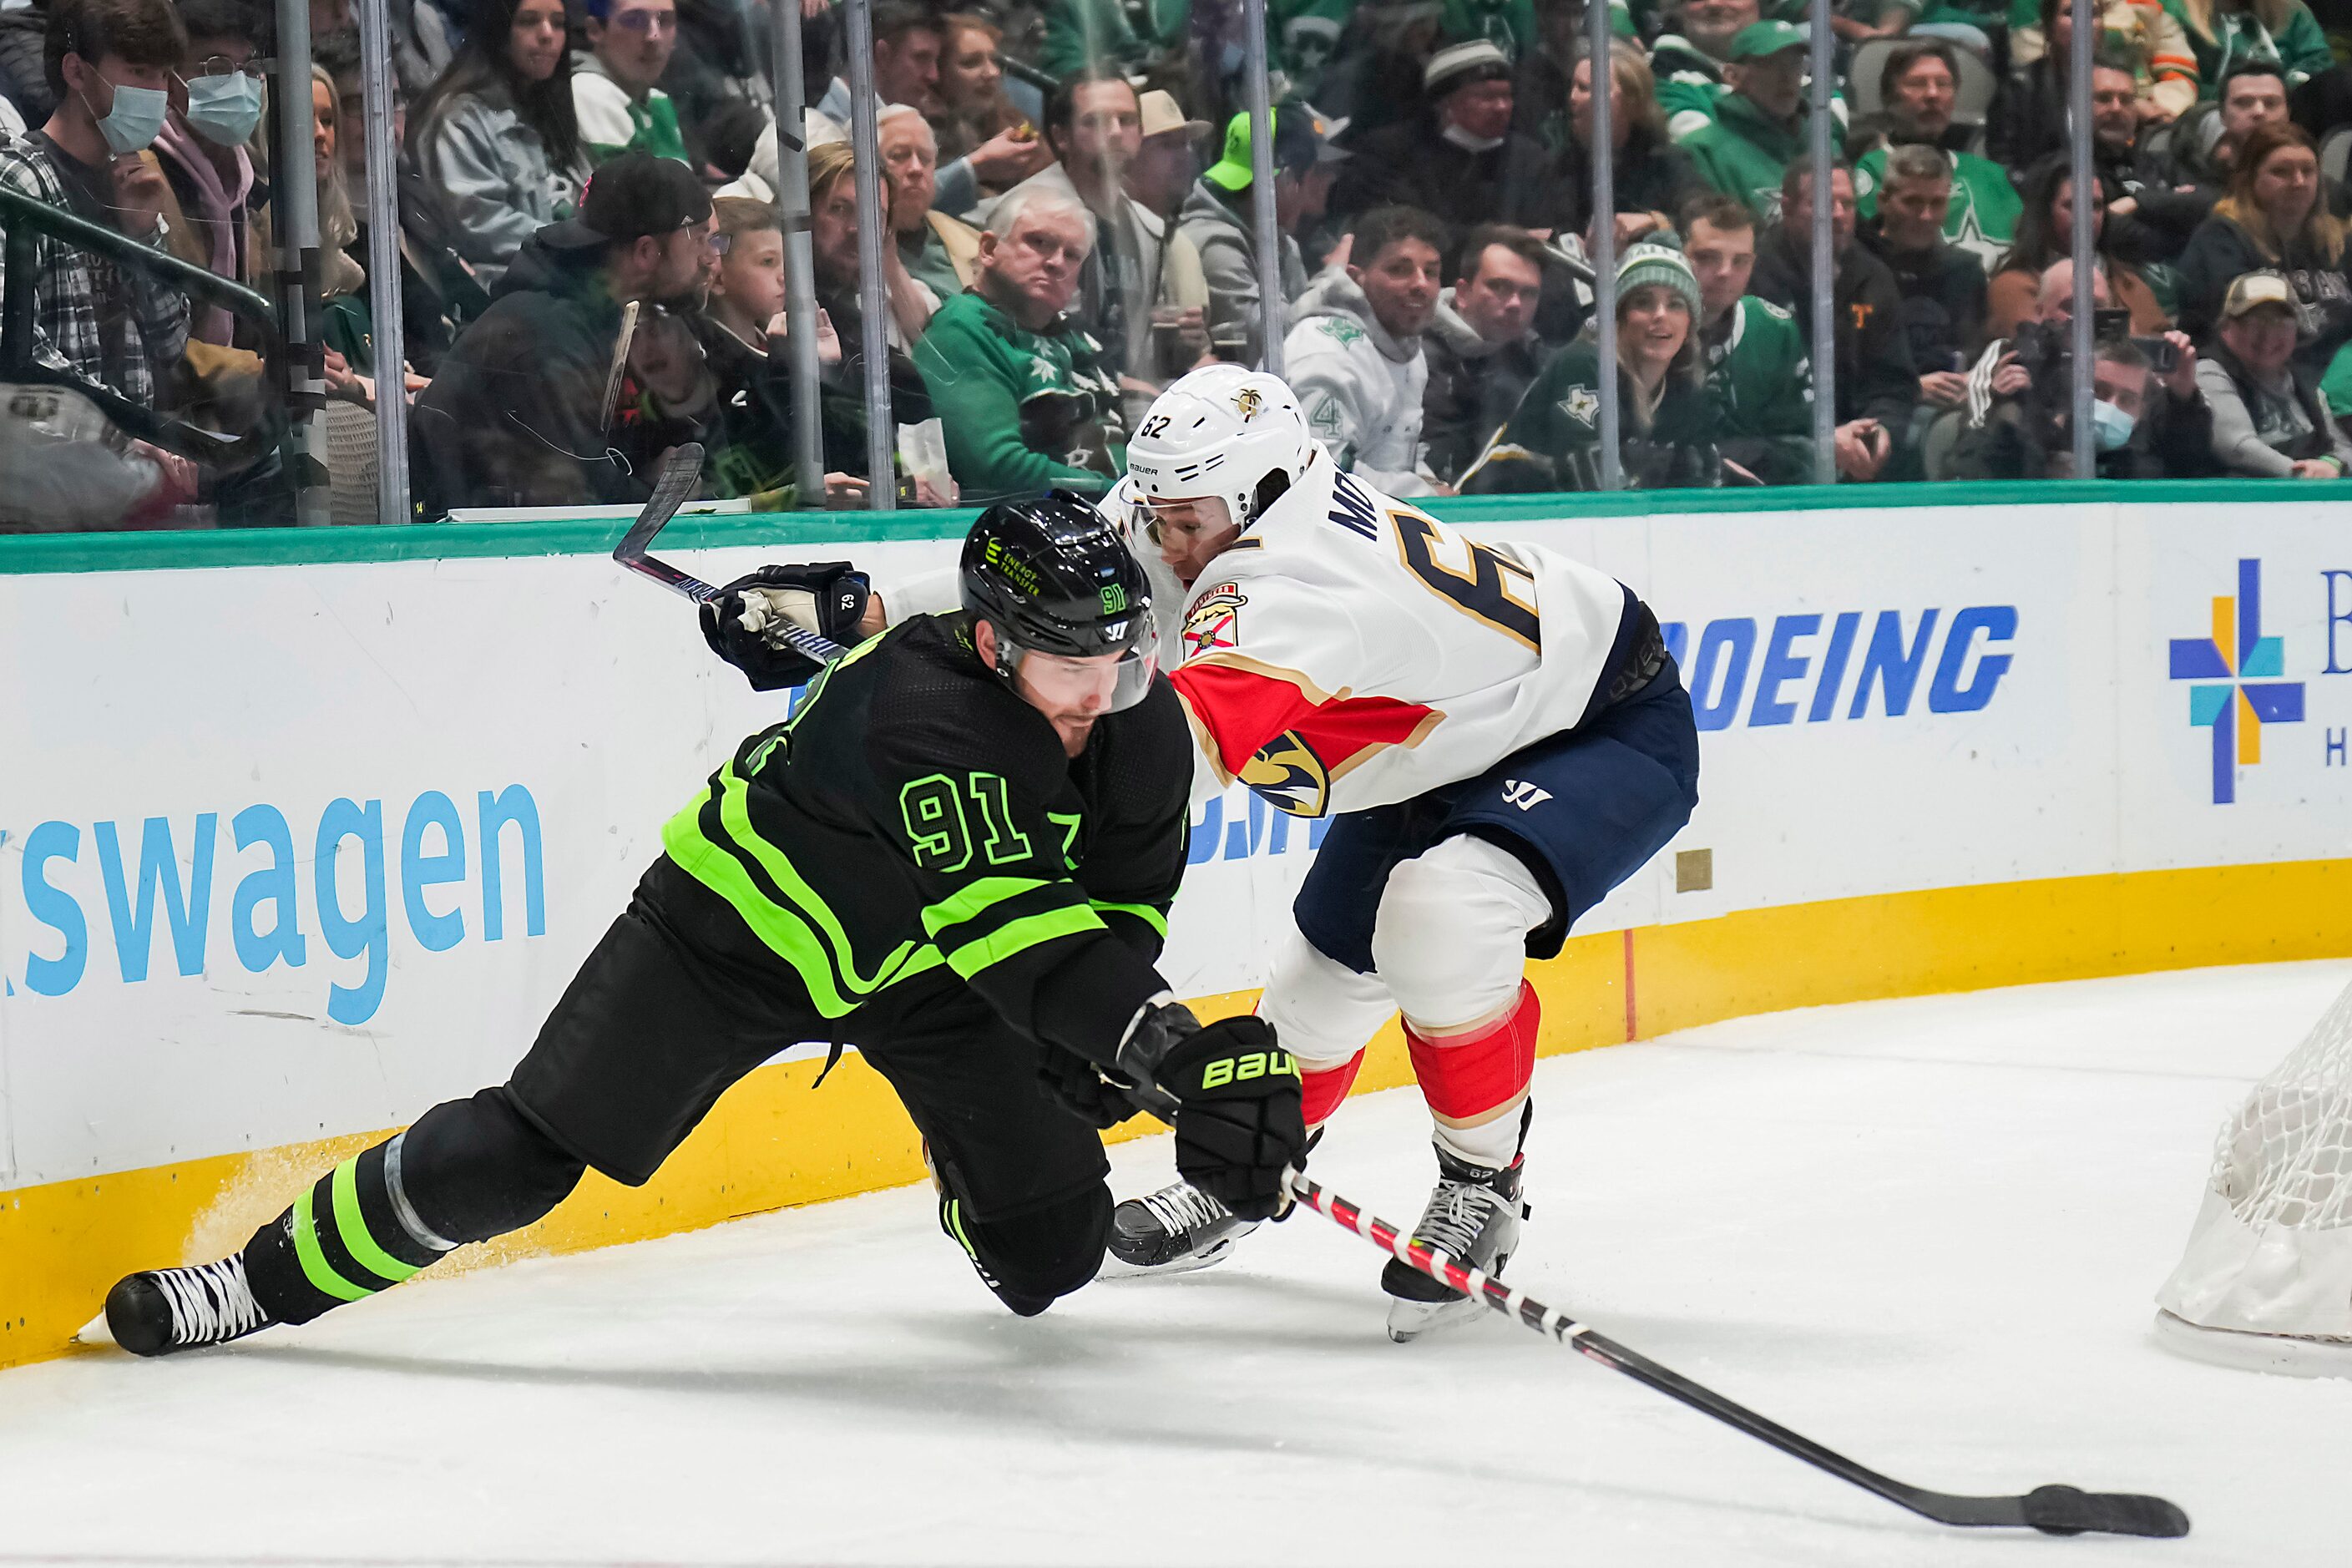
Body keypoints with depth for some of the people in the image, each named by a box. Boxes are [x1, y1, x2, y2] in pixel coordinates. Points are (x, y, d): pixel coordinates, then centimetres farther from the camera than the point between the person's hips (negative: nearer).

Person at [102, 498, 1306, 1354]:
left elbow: (1117, 916, -3)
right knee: (521, 1154, -12)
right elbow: (1013, 934, -47)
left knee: (1047, 1246, -1)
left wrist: (1095, 1056, -18)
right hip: (743, 920, -5)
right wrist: (1175, 1054, -55)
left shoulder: (1144, 726, -17)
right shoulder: (925, 715, -39)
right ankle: (268, 1277, 7)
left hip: (921, 963, 6)